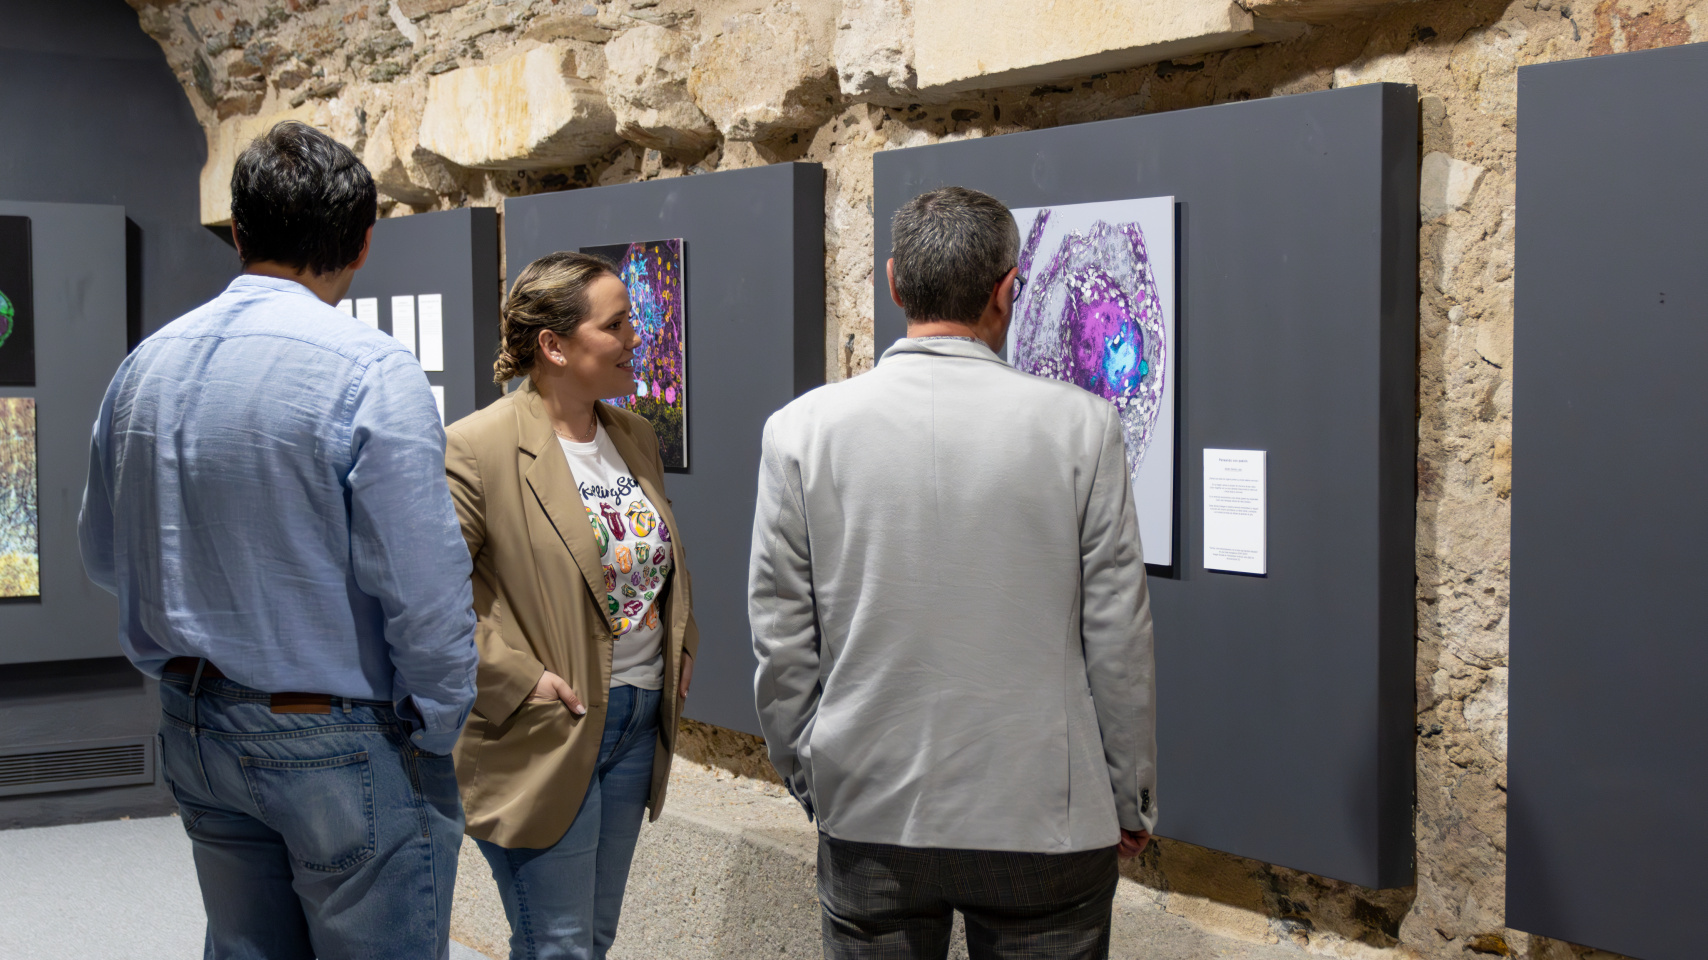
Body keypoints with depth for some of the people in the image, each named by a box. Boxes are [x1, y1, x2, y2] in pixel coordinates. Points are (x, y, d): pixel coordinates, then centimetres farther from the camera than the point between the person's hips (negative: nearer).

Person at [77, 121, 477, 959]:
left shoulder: (145, 366, 4)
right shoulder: (372, 373, -18)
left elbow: (103, 553, 14)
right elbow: (423, 589, -20)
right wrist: (440, 733, -8)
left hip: (194, 729, 7)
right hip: (337, 742, -7)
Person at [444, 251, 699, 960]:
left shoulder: (636, 437, 10)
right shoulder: (477, 448, -14)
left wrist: (679, 639, 14)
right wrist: (515, 680, -18)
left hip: (638, 725, 8)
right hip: (543, 737, -7)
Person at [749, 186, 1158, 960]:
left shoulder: (802, 429, -5)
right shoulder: (1080, 425, -8)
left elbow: (781, 642, 0)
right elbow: (1118, 641, -4)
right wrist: (1131, 804, 8)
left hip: (869, 814, 1)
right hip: (1044, 823, -1)